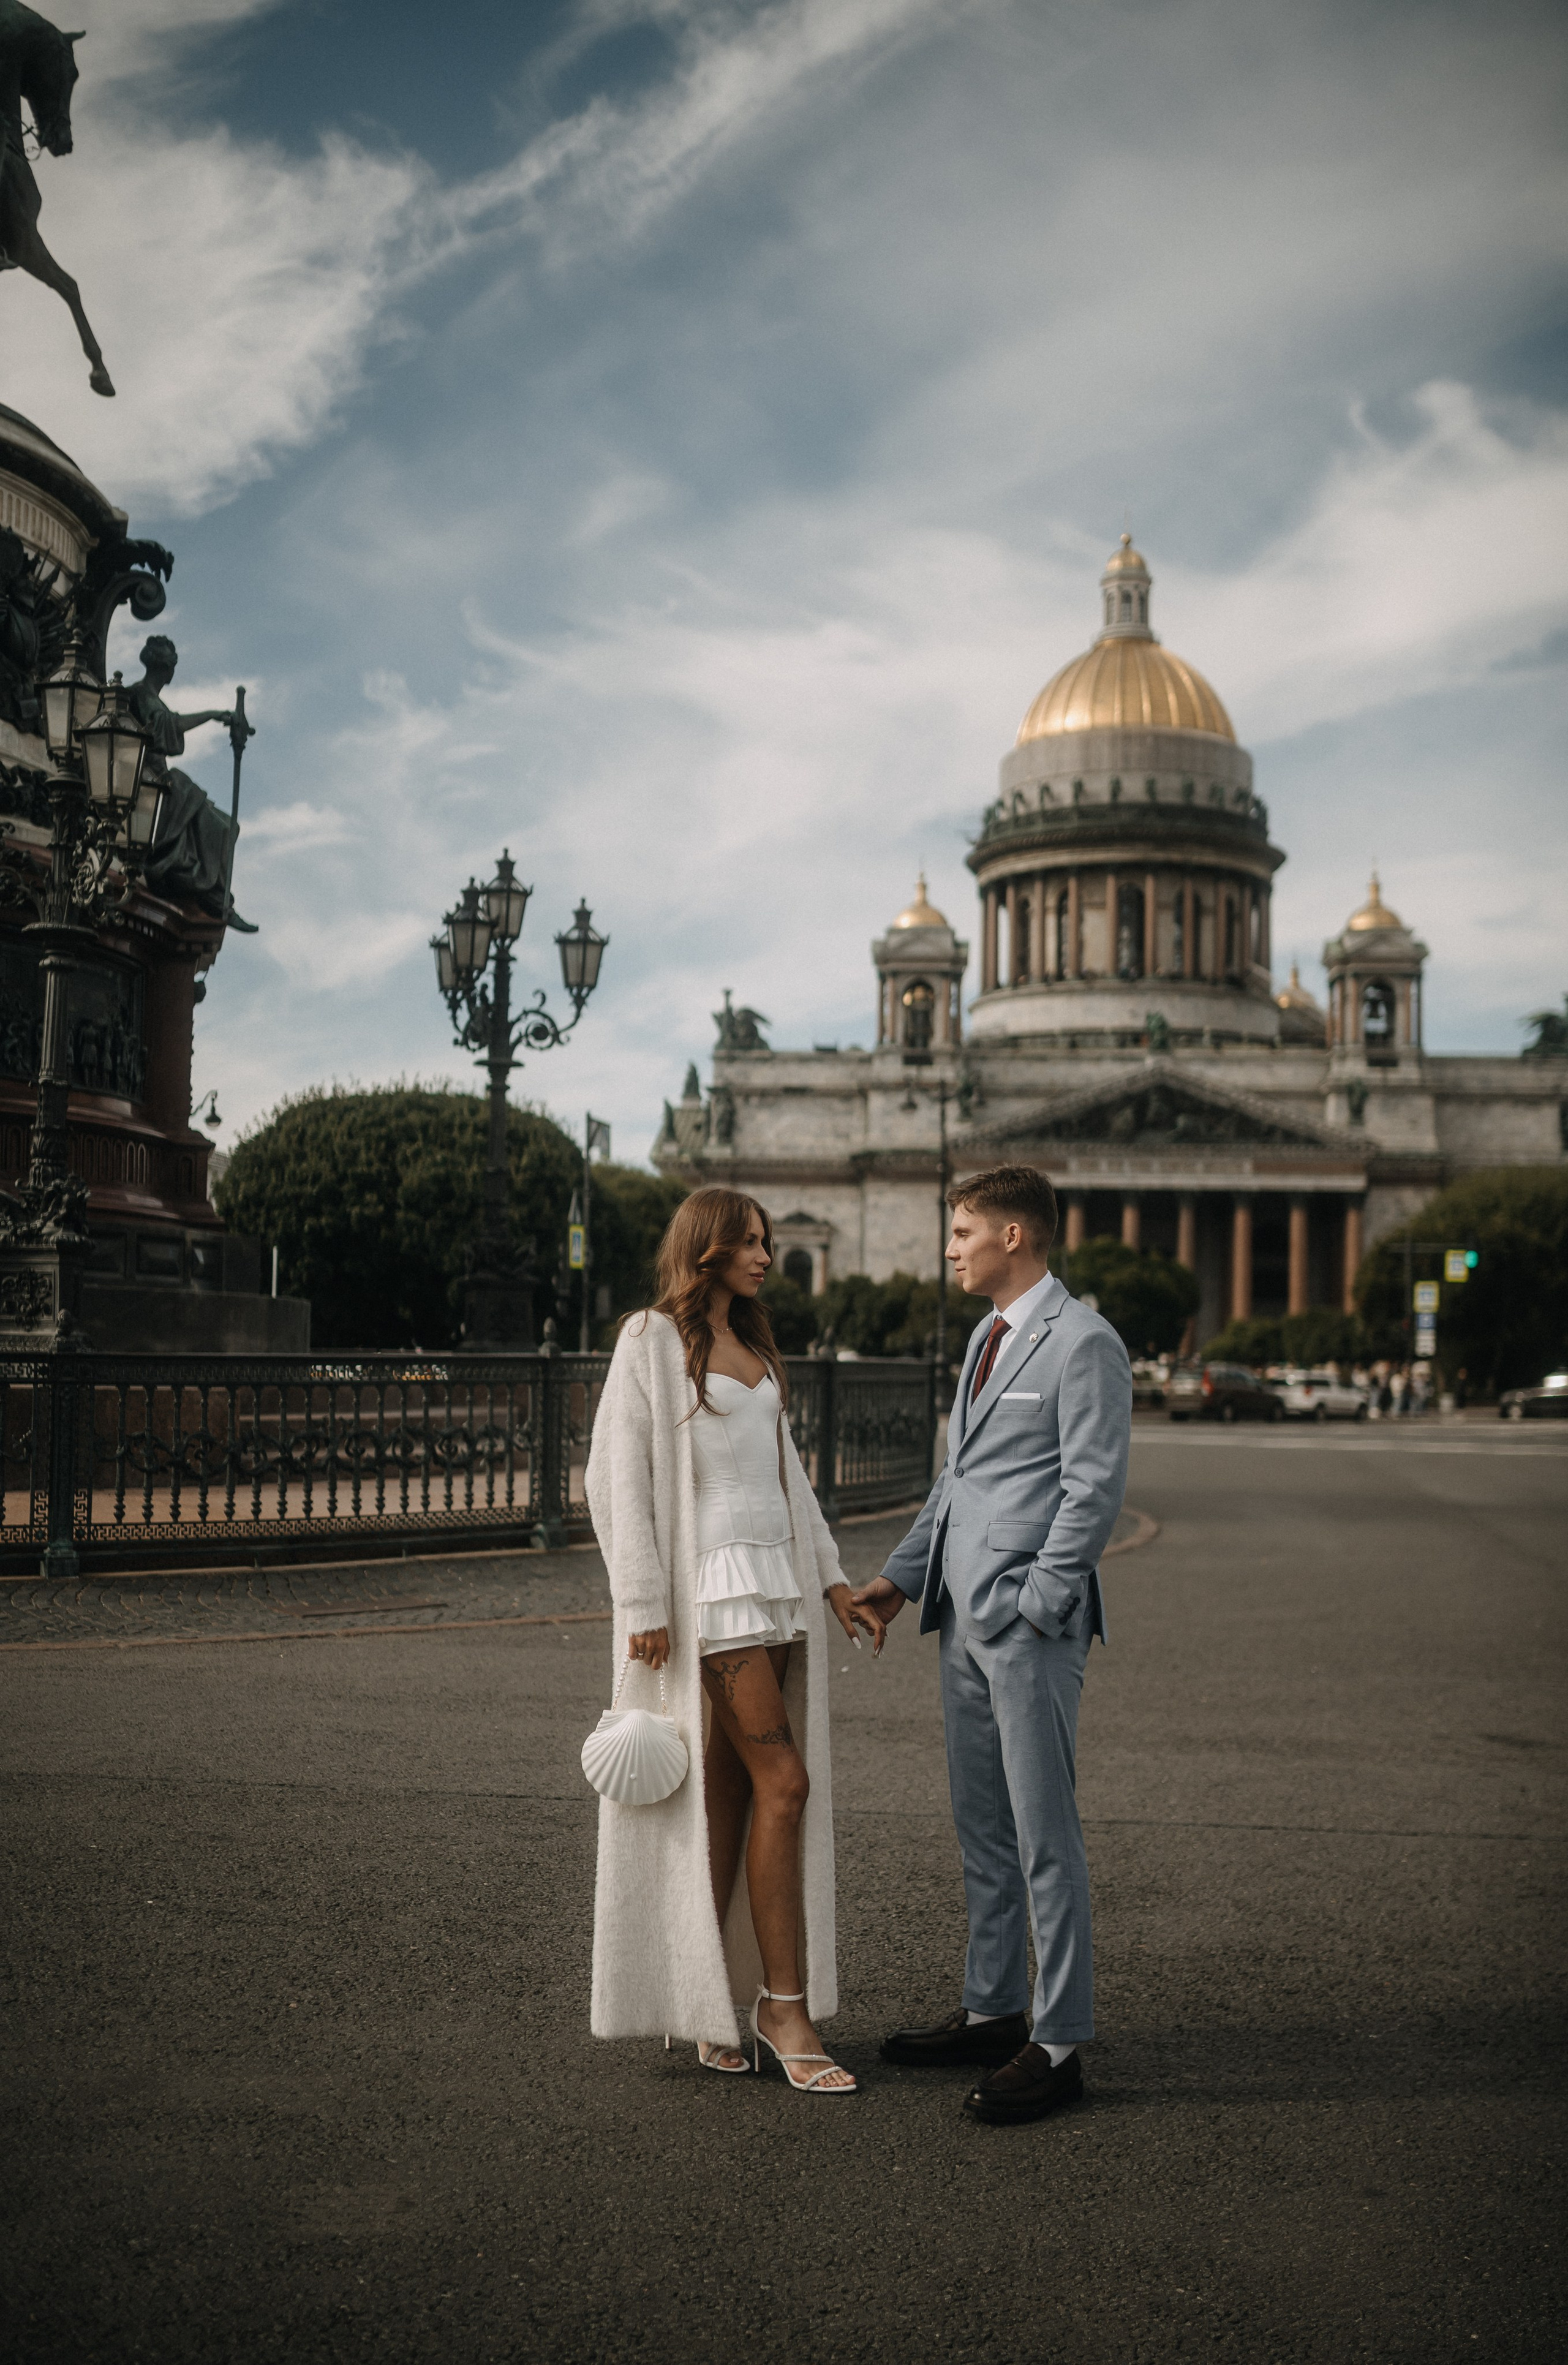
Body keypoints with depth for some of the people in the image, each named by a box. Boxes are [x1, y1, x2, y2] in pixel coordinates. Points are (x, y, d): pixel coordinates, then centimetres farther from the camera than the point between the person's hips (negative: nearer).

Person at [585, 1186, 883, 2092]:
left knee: (732, 1793, 6)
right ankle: (786, 2009, -3)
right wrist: (643, 1605, -15)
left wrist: (832, 1578, 12)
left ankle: (704, 1996, 13)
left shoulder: (756, 1350, 18)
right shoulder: (652, 1340, -4)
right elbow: (617, 1476, -9)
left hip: (778, 1580, 7)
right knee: (784, 1782, -10)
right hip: (709, 1583, -7)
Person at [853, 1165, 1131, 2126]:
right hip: (964, 1617, 9)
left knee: (1044, 1834, -3)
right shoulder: (987, 1336, 18)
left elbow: (1094, 1492, -15)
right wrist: (901, 1576, 18)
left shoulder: (1084, 1344, -11)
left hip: (1030, 1623, -9)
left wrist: (1033, 1607, -17)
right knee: (983, 1828, 15)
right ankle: (993, 2011, 26)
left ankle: (1058, 2045, 5)